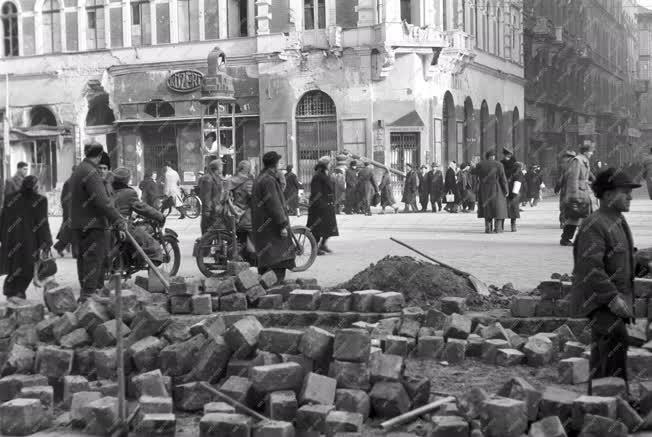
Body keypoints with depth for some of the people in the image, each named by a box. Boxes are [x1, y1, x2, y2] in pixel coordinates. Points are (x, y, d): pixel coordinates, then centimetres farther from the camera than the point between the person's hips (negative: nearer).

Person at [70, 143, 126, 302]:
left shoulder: (78, 171, 17)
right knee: (93, 259, -8)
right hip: (92, 226, -10)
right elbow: (102, 201, -22)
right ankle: (88, 294, -9)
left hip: (79, 224, 10)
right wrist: (118, 220, -19)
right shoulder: (91, 173, -16)